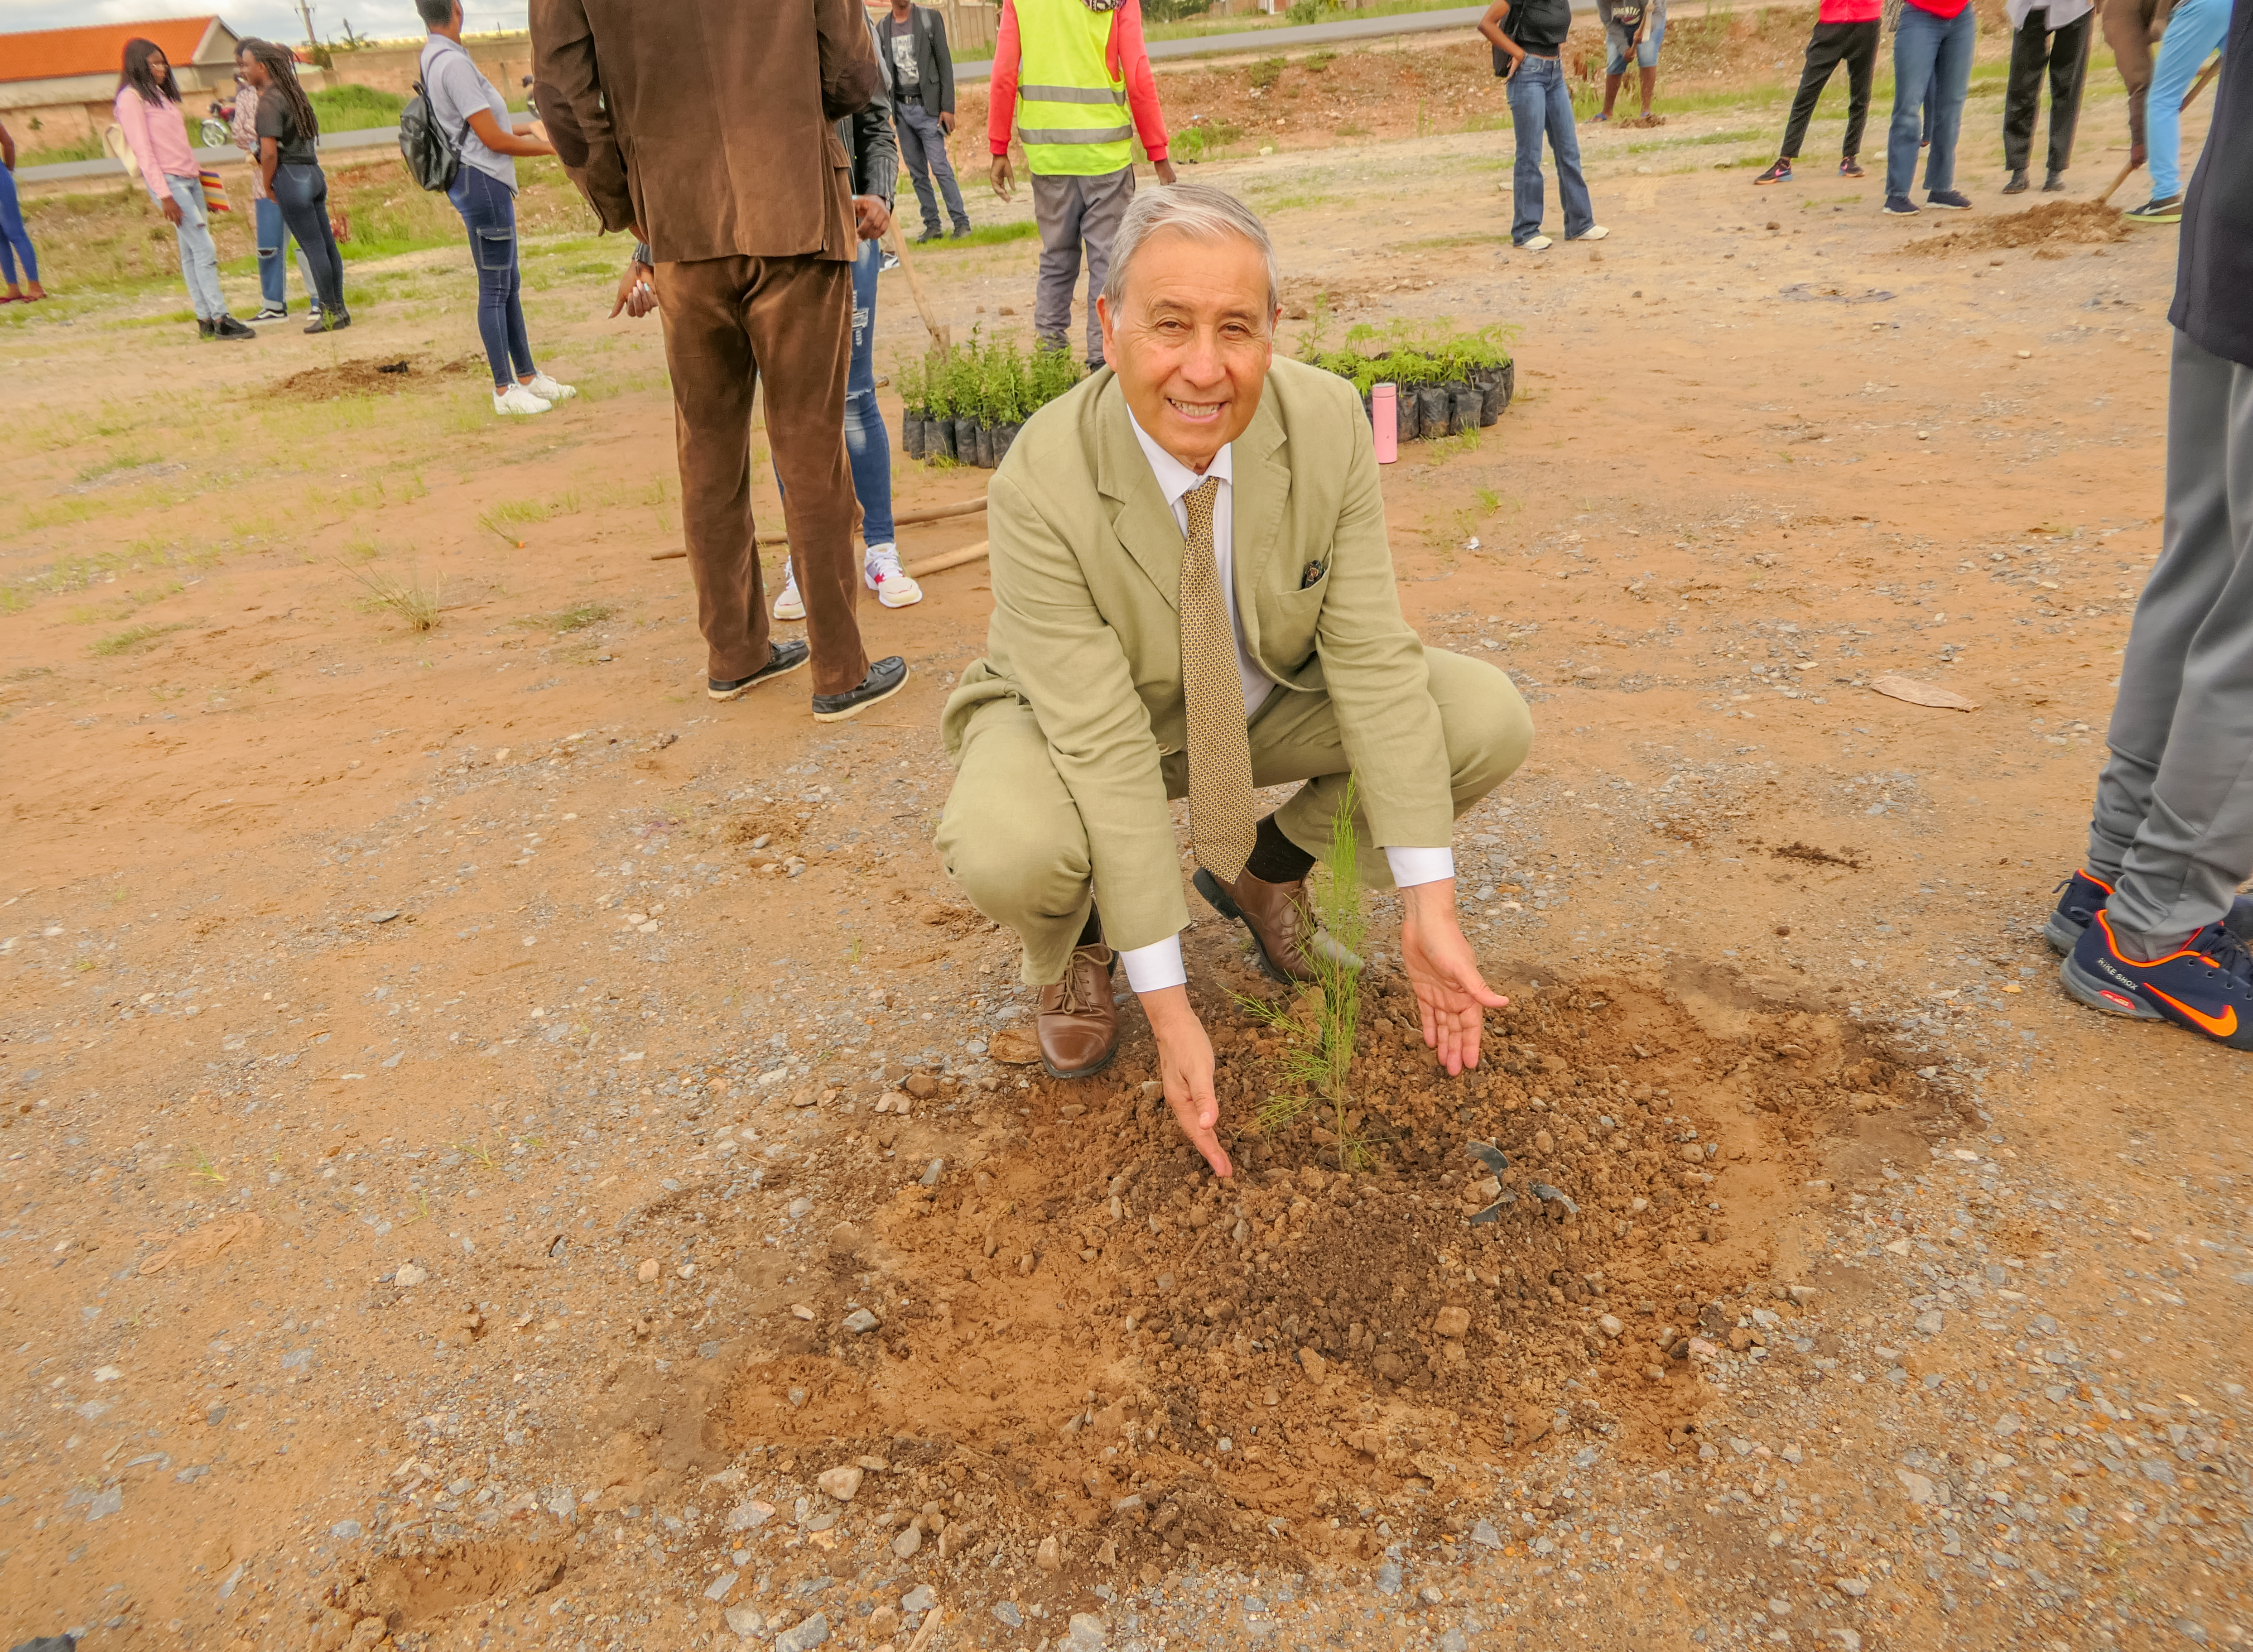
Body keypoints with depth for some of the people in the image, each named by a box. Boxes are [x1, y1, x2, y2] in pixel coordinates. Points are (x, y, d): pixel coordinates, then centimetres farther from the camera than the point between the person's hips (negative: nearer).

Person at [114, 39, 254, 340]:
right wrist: (164, 196, -18)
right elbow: (142, 150, -13)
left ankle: (205, 320, 4)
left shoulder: (160, 94, 19)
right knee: (205, 249, -14)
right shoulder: (131, 98, -7)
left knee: (191, 252, 5)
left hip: (189, 178, 8)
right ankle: (220, 320, -15)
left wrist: (198, 174, 17)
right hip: (168, 181, -8)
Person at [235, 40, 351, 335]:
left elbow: (270, 152, -18)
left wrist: (268, 186, -5)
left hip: (290, 177, -8)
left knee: (313, 248, -4)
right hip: (313, 171, 8)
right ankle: (338, 309, 14)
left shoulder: (268, 102, -13)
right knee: (327, 244, 8)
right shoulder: (294, 93, 12)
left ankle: (331, 314, 0)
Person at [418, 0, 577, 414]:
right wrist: (549, 147, -6)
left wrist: (523, 133, 25)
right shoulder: (454, 62, -17)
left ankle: (528, 376, 22)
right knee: (495, 288, -5)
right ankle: (505, 391, -1)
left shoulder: (433, 58, 14)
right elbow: (492, 139, -17)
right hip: (482, 182, -10)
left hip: (487, 183, 10)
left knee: (510, 283, 15)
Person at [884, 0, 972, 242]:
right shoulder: (882, 28, 9)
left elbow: (945, 63, -3)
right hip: (901, 109, 4)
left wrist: (948, 107, -10)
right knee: (917, 172, 5)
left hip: (927, 106, -4)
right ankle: (932, 225, 11)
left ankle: (961, 222, -6)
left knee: (940, 166, -11)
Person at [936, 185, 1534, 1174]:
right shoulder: (1042, 488, -32)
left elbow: (1372, 660, -20)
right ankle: (1076, 943, 4)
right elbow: (1105, 749, -32)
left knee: (1490, 723, -15)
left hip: (1268, 703, 4)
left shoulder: (1328, 422, -22)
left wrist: (1427, 907, -26)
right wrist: (1168, 1010, -32)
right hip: (1085, 721, -3)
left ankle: (1267, 867, 10)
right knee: (1006, 850, -36)